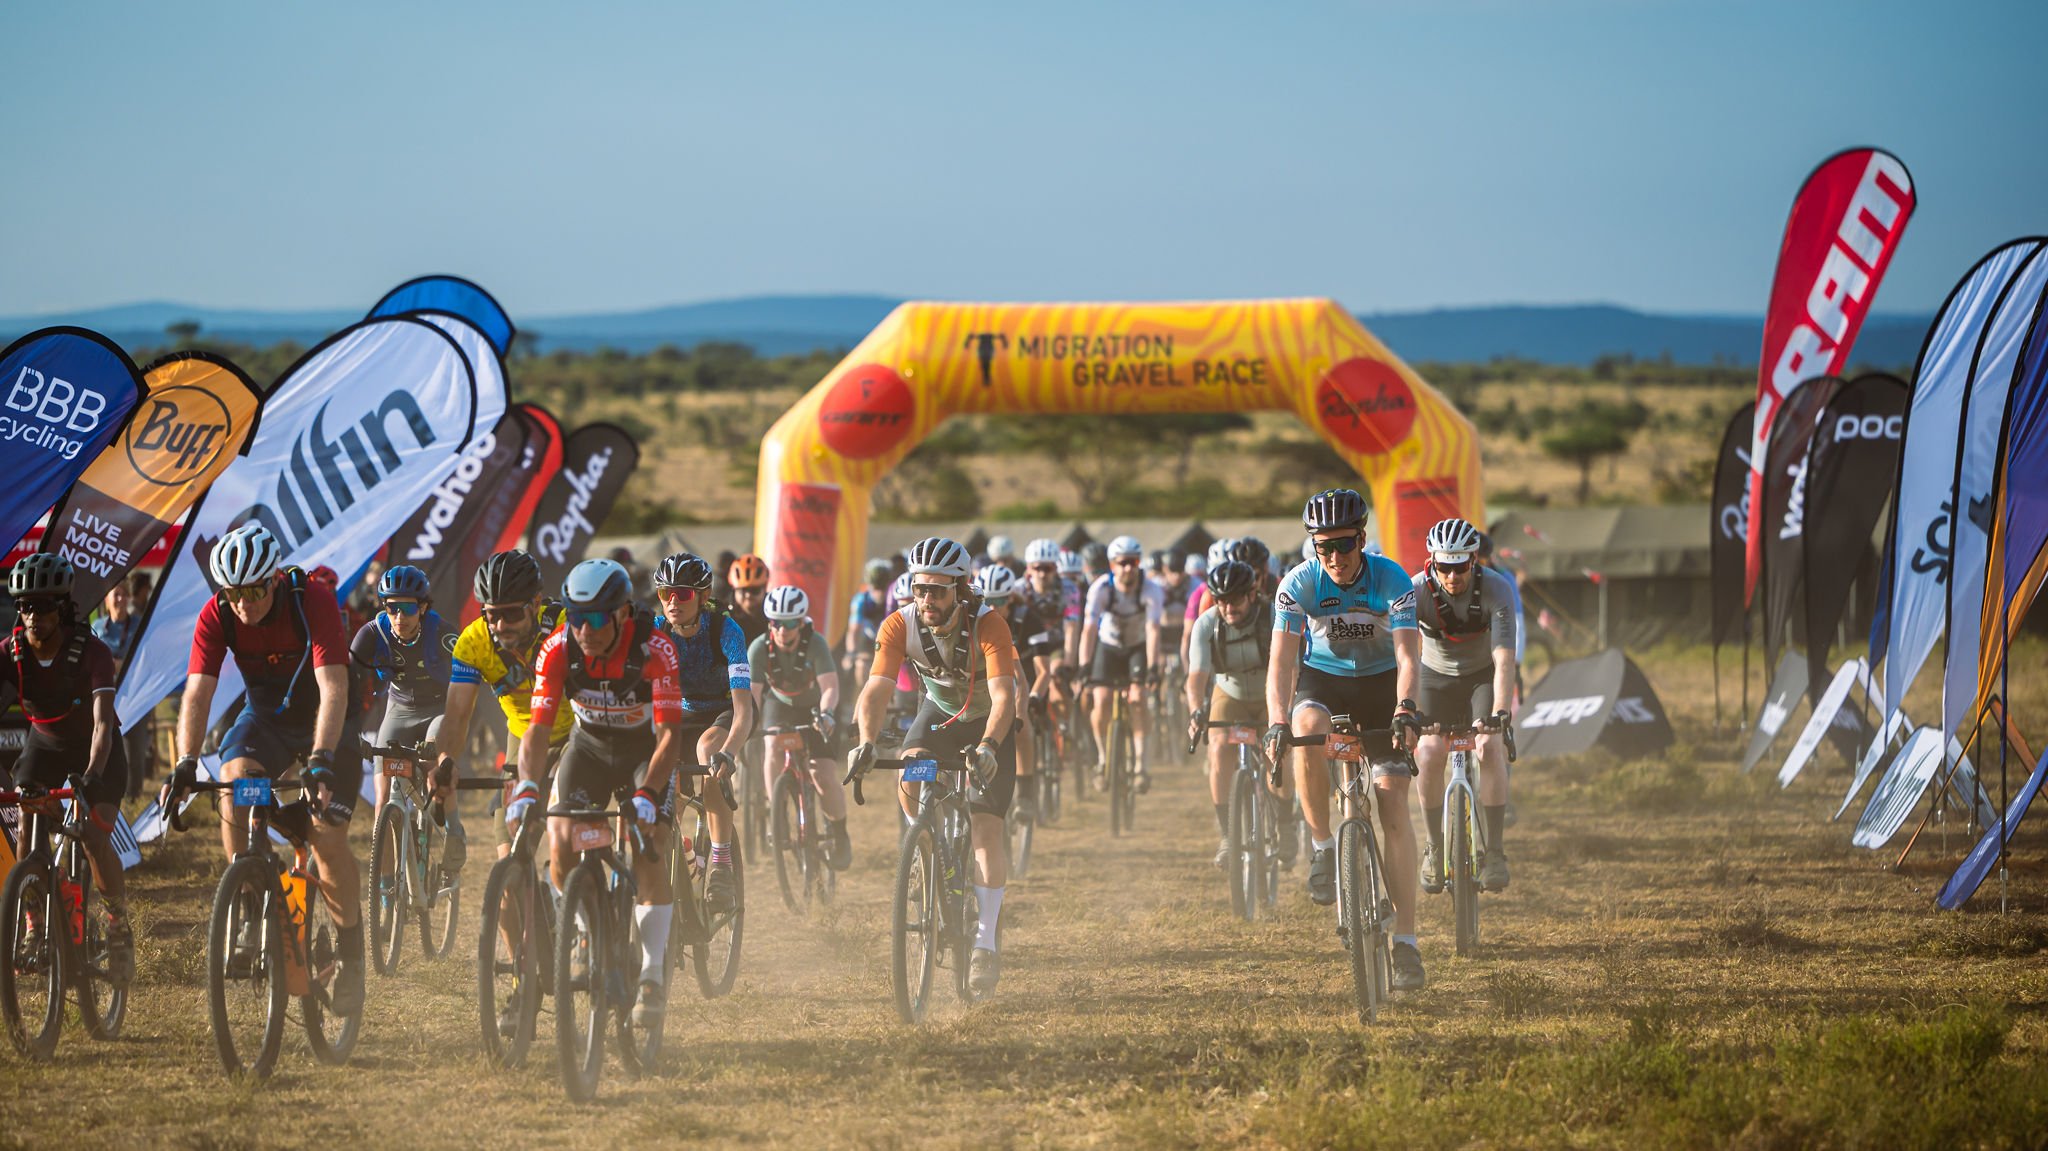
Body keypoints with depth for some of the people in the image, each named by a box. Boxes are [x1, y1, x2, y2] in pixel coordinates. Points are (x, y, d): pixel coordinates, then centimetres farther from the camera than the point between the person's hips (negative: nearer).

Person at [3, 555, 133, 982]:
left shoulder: (91, 652, -31)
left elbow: (103, 721, -40)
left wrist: (92, 777, -56)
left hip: (94, 748, -3)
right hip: (45, 743, 3)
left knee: (95, 838, -19)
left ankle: (120, 925, 3)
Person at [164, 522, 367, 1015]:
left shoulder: (313, 599, -29)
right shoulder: (217, 615, -19)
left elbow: (333, 686, -37)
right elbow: (197, 692, -23)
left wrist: (320, 760, -49)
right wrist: (186, 763, -39)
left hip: (325, 716, -3)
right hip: (266, 715, 3)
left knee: (327, 837, -15)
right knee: (232, 785, -28)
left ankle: (351, 955, 2)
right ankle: (252, 914, -16)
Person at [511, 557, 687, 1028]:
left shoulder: (654, 649, -31)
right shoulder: (558, 650, -24)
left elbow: (671, 734, -33)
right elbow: (538, 727, -26)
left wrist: (646, 793, -46)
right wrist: (526, 787, -42)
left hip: (646, 750, -3)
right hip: (589, 745, 3)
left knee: (649, 854, -19)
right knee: (560, 848, -15)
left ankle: (653, 975, -9)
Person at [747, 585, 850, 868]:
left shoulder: (815, 644, -30)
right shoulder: (759, 648, -25)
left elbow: (830, 686, -40)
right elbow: (752, 694, -28)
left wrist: (825, 714, -60)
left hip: (813, 710, -2)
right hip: (779, 705, 2)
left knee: (824, 777, -16)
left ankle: (838, 834, 10)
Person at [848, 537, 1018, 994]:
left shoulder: (987, 625, -32)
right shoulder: (900, 625, -25)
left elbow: (1003, 695, -41)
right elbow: (876, 689, -32)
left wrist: (988, 746, -59)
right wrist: (866, 742, -51)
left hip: (990, 720, -2)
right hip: (938, 711, 2)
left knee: (987, 825, -14)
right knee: (910, 783, -29)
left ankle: (986, 943, -9)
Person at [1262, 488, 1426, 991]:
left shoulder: (1391, 579, -22)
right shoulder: (1299, 585, -19)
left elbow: (1406, 656, -30)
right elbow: (1281, 660, -24)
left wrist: (1404, 711, -48)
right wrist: (1277, 723, -40)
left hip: (1380, 685, -1)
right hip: (1322, 681, 1)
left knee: (1393, 803, -14)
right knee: (1307, 729, -37)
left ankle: (1405, 940, -14)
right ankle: (1324, 847, -18)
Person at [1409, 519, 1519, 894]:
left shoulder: (1496, 589, -28)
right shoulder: (1417, 591, -26)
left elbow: (1504, 658, -35)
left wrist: (1499, 711, -49)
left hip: (1483, 676, -1)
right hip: (1437, 677, 1)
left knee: (1490, 747, -24)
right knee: (1428, 756, -17)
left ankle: (1495, 851, -15)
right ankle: (1435, 849, 2)